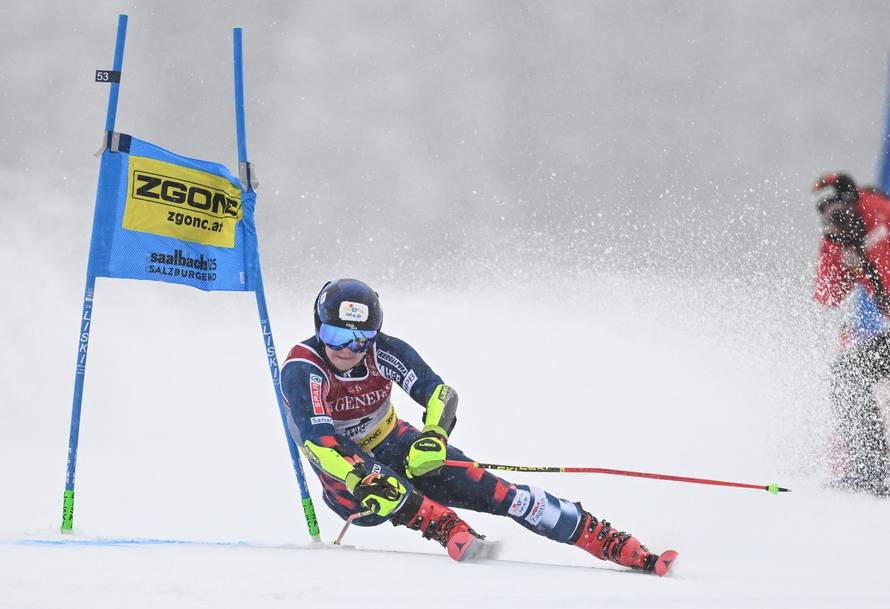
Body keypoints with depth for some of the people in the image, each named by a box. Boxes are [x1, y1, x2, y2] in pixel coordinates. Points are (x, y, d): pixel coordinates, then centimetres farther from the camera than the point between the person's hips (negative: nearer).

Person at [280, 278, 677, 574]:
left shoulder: (383, 351, -17)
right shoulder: (302, 369, -27)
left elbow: (439, 393, -21)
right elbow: (316, 439, -39)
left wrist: (434, 435, -44)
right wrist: (365, 481, -54)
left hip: (395, 445, 2)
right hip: (343, 467, -2)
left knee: (489, 490, -11)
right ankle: (454, 534, -52)